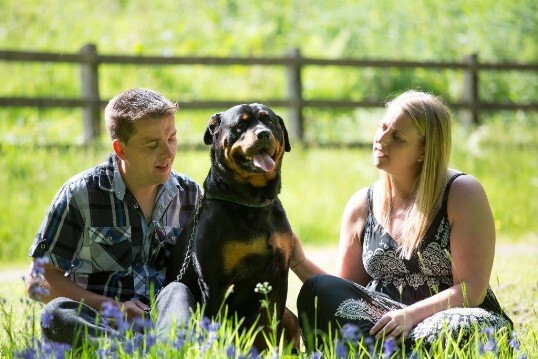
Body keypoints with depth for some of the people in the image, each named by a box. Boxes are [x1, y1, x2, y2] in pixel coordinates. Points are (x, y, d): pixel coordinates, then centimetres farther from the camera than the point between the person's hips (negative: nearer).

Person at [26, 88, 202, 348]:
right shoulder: (81, 194, 2)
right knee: (57, 314, -35)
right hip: (97, 323, -2)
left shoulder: (190, 194, 12)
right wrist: (111, 308, -10)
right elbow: (39, 281, 3)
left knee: (178, 292, -31)